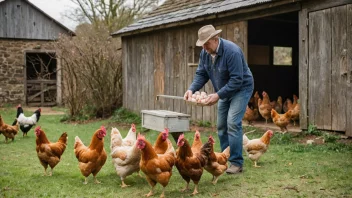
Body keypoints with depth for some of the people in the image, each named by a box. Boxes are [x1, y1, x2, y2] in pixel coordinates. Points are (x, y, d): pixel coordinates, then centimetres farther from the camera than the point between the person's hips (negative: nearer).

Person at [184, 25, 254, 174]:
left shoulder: (232, 51, -29)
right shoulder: (205, 52, -6)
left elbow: (237, 80, -30)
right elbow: (201, 74, 0)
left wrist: (218, 95, -33)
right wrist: (192, 89, -18)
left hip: (241, 89, -8)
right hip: (225, 91, 8)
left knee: (233, 123, -18)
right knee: (221, 126, 6)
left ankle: (236, 163, -12)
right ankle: (225, 160, 17)